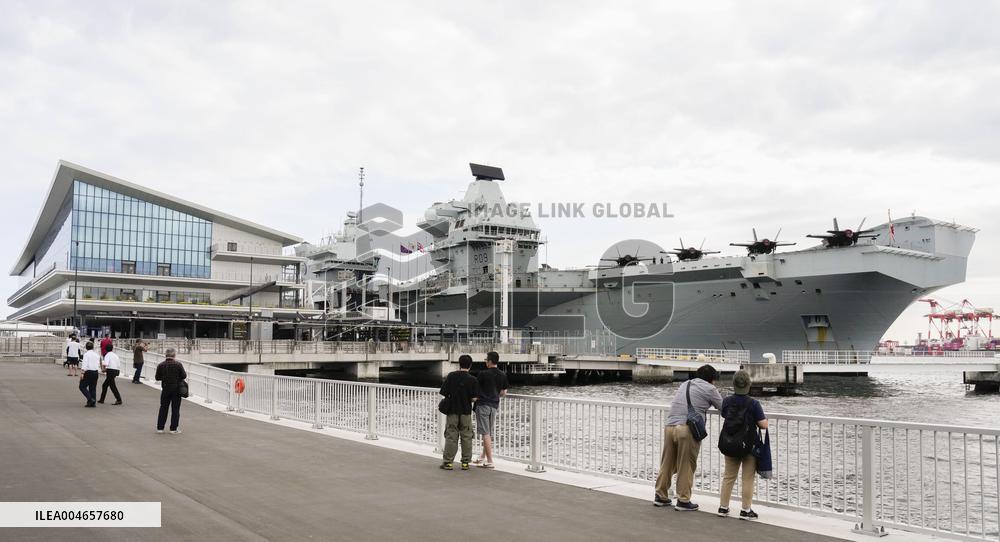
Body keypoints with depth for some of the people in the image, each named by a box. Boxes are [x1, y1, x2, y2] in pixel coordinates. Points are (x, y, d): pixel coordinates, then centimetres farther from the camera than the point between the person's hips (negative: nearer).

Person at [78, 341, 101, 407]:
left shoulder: (86, 354, -7)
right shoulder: (97, 355, 10)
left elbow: (84, 364, -15)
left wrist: (82, 373, -18)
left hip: (88, 372, -6)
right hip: (95, 372, 6)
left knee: (82, 386, 4)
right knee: (93, 388, 11)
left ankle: (90, 399, -11)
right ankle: (93, 403, 10)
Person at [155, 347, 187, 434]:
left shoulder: (161, 365, -5)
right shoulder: (178, 364, -13)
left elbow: (157, 378, 0)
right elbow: (184, 376, -10)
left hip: (165, 389, 2)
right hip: (176, 389, -2)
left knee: (163, 408, 13)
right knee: (175, 409, 4)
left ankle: (160, 428, 16)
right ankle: (173, 429, 6)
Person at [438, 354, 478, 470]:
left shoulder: (451, 376, -6)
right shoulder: (472, 380, -7)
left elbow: (443, 392, -6)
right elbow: (474, 398, -9)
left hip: (452, 410, 0)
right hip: (466, 411, 0)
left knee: (451, 437, 6)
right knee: (466, 437, 9)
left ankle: (448, 462, 7)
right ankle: (465, 462, 11)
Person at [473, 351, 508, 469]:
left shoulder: (483, 374, -13)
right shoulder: (503, 375, 3)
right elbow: (504, 392, 8)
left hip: (483, 405, -6)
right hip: (494, 405, 6)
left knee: (485, 434, -4)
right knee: (489, 433, 16)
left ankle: (490, 461, -6)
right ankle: (483, 458, 29)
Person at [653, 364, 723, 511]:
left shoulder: (685, 384, 25)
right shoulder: (709, 389, 6)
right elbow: (723, 408, 13)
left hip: (669, 426, 6)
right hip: (688, 428, -6)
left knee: (667, 463, 14)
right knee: (686, 466, 4)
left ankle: (660, 496, 22)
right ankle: (683, 500, 10)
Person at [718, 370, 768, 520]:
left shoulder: (727, 401, -5)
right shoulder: (753, 403, -18)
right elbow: (764, 425, -17)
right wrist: (758, 418, 2)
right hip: (749, 446, -4)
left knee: (728, 477, 14)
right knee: (748, 479, 6)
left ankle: (723, 507, 18)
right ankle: (745, 510, 8)